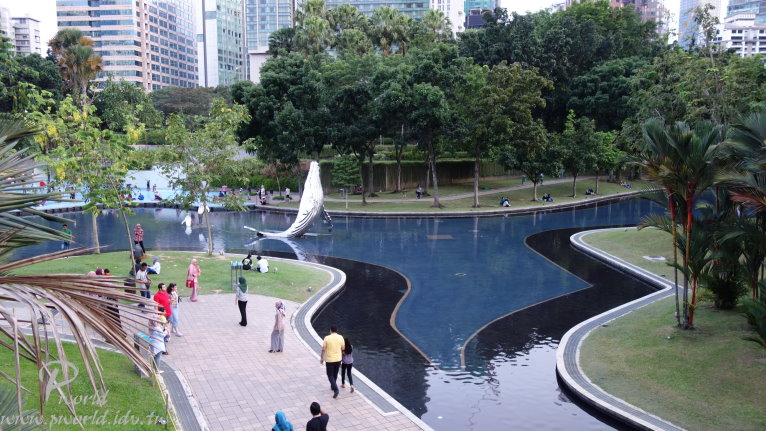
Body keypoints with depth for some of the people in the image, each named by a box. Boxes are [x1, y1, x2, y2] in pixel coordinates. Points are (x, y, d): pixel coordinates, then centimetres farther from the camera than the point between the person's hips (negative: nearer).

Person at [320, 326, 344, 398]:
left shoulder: (327, 338, -12)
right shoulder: (340, 337, -5)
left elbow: (323, 349, -9)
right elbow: (343, 348, 1)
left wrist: (321, 358, 4)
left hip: (329, 360, -3)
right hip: (338, 359, 3)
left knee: (330, 375, 5)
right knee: (335, 374, 23)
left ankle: (336, 389, -11)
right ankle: (333, 386, 40)